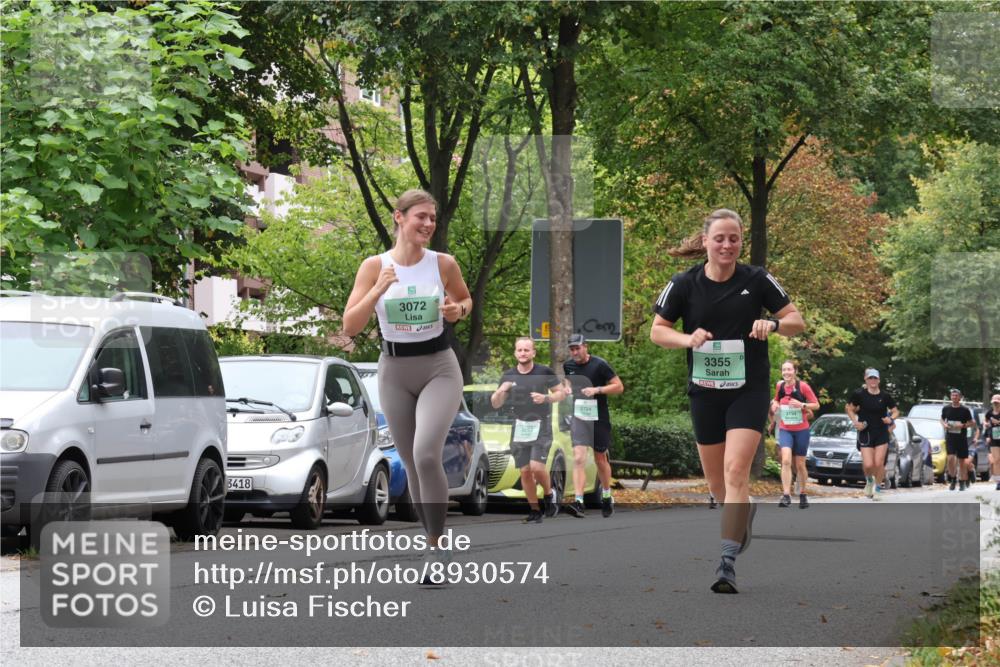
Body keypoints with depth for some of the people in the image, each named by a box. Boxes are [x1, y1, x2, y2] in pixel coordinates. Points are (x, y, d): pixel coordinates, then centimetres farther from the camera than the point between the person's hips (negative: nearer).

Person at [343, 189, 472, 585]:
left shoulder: (444, 264, -4)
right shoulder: (374, 267, -5)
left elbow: (464, 299, 16)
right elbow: (350, 327, -8)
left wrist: (457, 310, -8)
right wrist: (378, 291, -22)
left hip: (439, 369, -2)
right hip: (394, 371, 2)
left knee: (426, 454, -22)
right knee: (412, 465, 9)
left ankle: (437, 545, -9)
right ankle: (437, 547, 26)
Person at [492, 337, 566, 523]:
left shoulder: (544, 372, -5)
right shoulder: (509, 376, 4)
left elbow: (561, 393, 2)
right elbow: (496, 404, 9)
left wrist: (546, 398, -17)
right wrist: (500, 391, -13)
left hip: (541, 426, -4)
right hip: (519, 427, 4)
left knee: (537, 466, -18)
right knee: (525, 471, 1)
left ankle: (549, 494, 10)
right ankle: (535, 510, 14)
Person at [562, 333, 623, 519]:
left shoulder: (599, 365, -10)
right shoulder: (568, 365, 4)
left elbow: (619, 386, -8)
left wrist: (597, 389, -20)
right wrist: (567, 388, 3)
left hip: (599, 418, -2)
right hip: (578, 416, 2)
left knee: (600, 458, 10)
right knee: (578, 458, -14)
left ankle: (607, 497, 32)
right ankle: (578, 502, -23)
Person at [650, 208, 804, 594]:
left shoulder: (757, 281, -5)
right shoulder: (684, 284, -4)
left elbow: (797, 322, 1)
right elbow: (657, 331, 2)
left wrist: (774, 324, -21)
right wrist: (687, 339, -18)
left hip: (749, 390, -2)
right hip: (705, 392, 2)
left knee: (736, 471, -18)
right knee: (716, 481, 12)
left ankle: (728, 562, -19)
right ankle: (744, 513, 46)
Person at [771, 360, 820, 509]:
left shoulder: (803, 386, -9)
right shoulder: (779, 386, 2)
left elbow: (816, 405, -5)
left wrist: (802, 404, -21)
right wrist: (775, 404, -2)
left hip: (801, 430, -1)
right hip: (785, 430, 1)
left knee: (800, 464, 8)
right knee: (786, 460, -19)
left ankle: (802, 495, 26)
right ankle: (786, 496, -24)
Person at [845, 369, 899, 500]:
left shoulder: (885, 396, 0)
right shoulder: (860, 394, -5)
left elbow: (896, 411, 9)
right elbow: (849, 408, 7)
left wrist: (891, 418, -12)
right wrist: (855, 422, -7)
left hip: (881, 434, 1)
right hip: (865, 433, -1)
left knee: (879, 463, -6)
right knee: (868, 464, -9)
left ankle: (878, 488, 15)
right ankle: (869, 480, 26)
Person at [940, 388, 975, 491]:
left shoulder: (965, 410, -2)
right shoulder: (946, 409, 5)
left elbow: (972, 423, 3)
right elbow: (942, 419, 20)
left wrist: (963, 425, -15)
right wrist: (944, 424, -3)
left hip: (961, 438, -1)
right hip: (950, 437, 1)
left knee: (962, 461, 5)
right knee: (951, 458, -16)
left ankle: (962, 483, 17)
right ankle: (953, 479, 3)